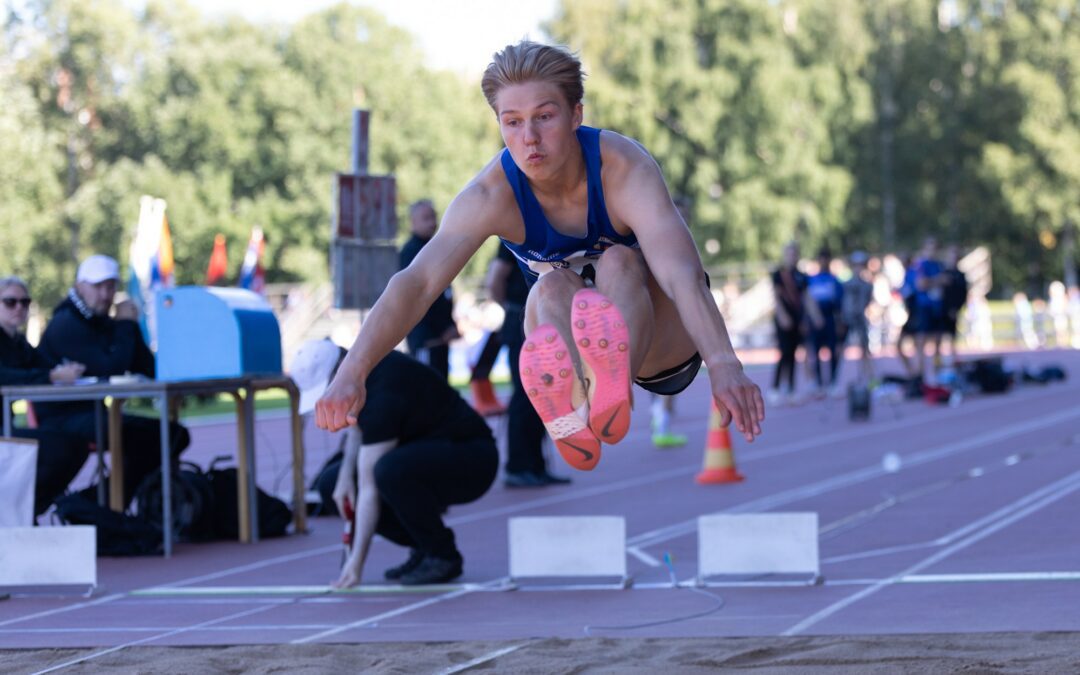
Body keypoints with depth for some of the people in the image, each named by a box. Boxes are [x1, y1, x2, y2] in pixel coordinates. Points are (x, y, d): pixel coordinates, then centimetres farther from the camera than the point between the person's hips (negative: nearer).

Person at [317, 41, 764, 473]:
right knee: (552, 288, -30)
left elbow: (680, 272, -42)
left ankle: (610, 387, -64)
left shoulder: (625, 169, -27)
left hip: (663, 347, -2)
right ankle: (572, 413, -62)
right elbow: (417, 283, -30)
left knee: (620, 263, -32)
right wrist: (352, 373, -45)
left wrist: (723, 363, -59)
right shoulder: (492, 193, -20)